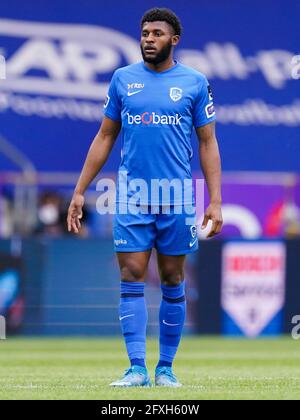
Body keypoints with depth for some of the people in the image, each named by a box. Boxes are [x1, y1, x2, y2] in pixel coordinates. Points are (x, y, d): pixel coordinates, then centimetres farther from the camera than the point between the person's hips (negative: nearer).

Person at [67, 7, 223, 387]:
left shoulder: (194, 82, 3)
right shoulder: (123, 79, 7)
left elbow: (208, 143, 5)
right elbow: (104, 137, 13)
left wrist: (215, 202, -3)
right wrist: (80, 191, 8)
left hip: (177, 199, -1)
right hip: (132, 196, 1)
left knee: (173, 282, 4)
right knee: (131, 278, -6)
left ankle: (165, 368, 12)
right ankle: (137, 368, -7)